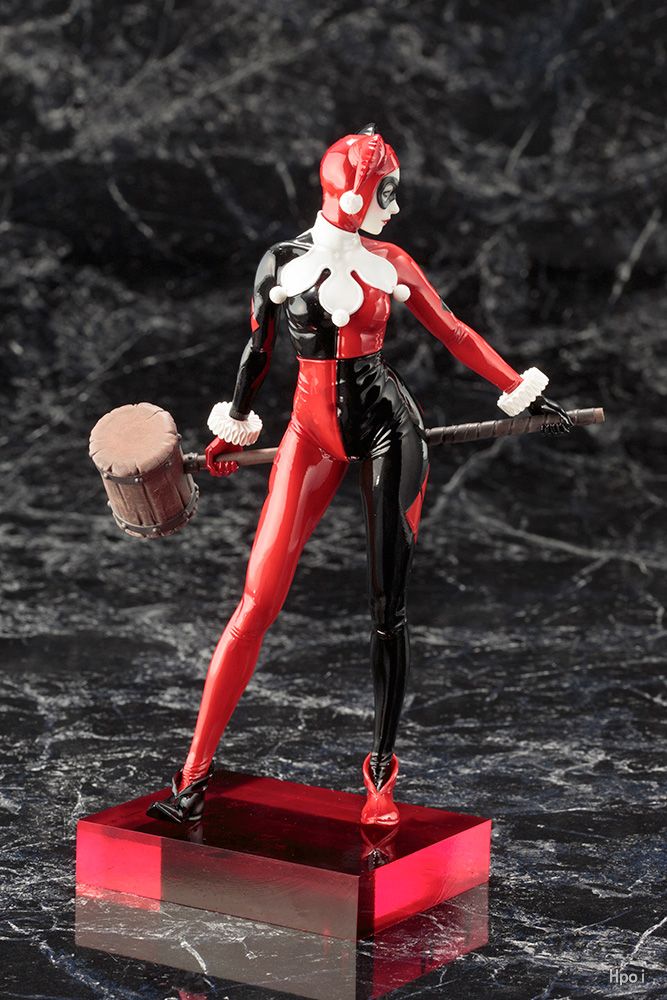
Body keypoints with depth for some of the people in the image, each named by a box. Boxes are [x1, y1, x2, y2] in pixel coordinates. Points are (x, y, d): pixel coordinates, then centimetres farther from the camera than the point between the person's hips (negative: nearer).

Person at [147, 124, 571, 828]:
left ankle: (381, 774, 12)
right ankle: (196, 771, -2)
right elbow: (258, 349, 14)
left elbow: (457, 335, 11)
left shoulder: (389, 264, 3)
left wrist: (521, 392, 11)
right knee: (260, 598, -8)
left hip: (387, 426, 1)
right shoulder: (283, 261, 1)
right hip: (312, 432, -1)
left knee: (388, 610, -1)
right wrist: (234, 427, 22)